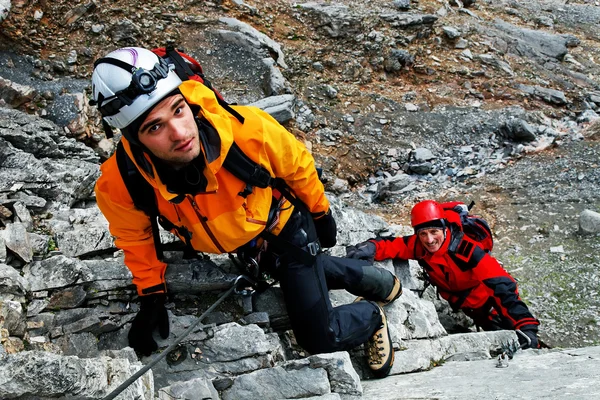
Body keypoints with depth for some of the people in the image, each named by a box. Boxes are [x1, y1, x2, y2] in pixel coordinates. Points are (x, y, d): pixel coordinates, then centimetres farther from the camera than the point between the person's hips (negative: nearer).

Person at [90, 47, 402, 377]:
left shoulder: (246, 127, -39)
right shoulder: (118, 187, -33)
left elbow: (298, 165, -16)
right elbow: (135, 237, -7)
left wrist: (321, 213, 0)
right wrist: (151, 294, 0)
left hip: (285, 225, -3)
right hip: (237, 247, 4)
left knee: (319, 337, 0)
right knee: (310, 270, 29)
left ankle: (372, 315, 33)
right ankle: (380, 281, 57)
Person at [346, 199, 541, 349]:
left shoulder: (467, 250, -37)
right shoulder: (419, 246, -22)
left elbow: (503, 286, -41)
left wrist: (527, 326, -48)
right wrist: (370, 248, -53)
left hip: (490, 300, -4)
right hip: (465, 304, 4)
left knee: (524, 344, -3)